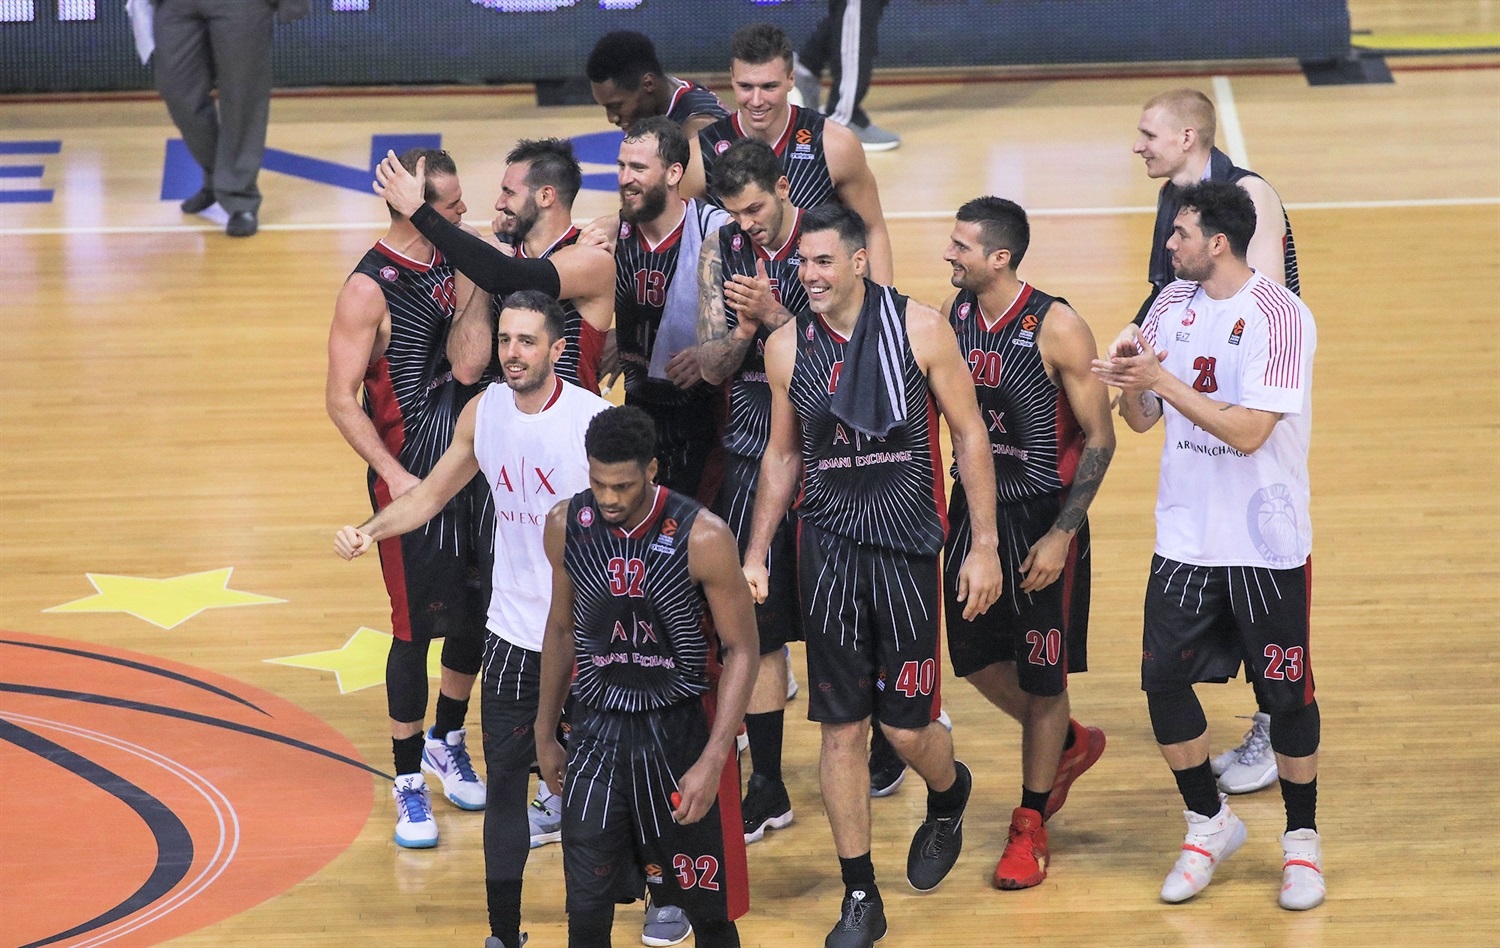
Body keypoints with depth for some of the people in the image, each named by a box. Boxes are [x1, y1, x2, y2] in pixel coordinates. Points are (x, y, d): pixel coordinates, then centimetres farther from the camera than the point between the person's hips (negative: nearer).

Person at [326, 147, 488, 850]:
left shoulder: (451, 262, 4)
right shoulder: (370, 289, -17)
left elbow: (468, 365, 3)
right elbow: (341, 399, -17)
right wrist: (393, 475, -23)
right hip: (410, 471, -7)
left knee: (480, 610, 14)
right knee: (416, 626, -1)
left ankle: (447, 742, 36)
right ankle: (409, 781, 12)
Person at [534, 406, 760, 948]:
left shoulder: (703, 537, -18)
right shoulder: (567, 527, -5)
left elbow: (741, 651, -12)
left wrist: (712, 762, -19)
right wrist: (546, 732, 17)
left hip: (681, 731, -3)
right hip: (598, 731, 3)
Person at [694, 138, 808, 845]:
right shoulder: (721, 253, 3)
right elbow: (711, 367, 0)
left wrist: (775, 316, -26)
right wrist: (743, 331, -20)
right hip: (752, 453, 3)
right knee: (755, 620, 3)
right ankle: (766, 787, 9)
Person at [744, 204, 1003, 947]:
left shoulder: (919, 328, -8)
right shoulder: (787, 347, 1)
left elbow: (969, 436, -2)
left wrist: (984, 545, -5)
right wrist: (756, 555, 12)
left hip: (906, 546, -2)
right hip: (828, 545, 2)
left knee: (906, 727, 0)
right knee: (840, 727, 2)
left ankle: (949, 796, 36)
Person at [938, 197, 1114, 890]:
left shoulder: (1057, 328, -20)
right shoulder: (953, 313, -2)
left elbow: (1099, 439, -15)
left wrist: (1060, 535, -18)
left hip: (1042, 516, -6)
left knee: (1042, 675, 4)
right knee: (975, 656, 14)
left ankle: (1030, 824, 19)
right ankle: (1069, 746, 41)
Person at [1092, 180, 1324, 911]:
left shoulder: (1280, 316, -16)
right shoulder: (1173, 304, 4)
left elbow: (1248, 432, -23)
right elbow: (1142, 420, 8)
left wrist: (1164, 379, -25)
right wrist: (1131, 382, -13)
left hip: (1266, 542, -5)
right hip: (1185, 536, 5)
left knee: (1286, 692, 4)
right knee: (1162, 679, 2)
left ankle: (1302, 838, 22)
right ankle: (1209, 824, 21)